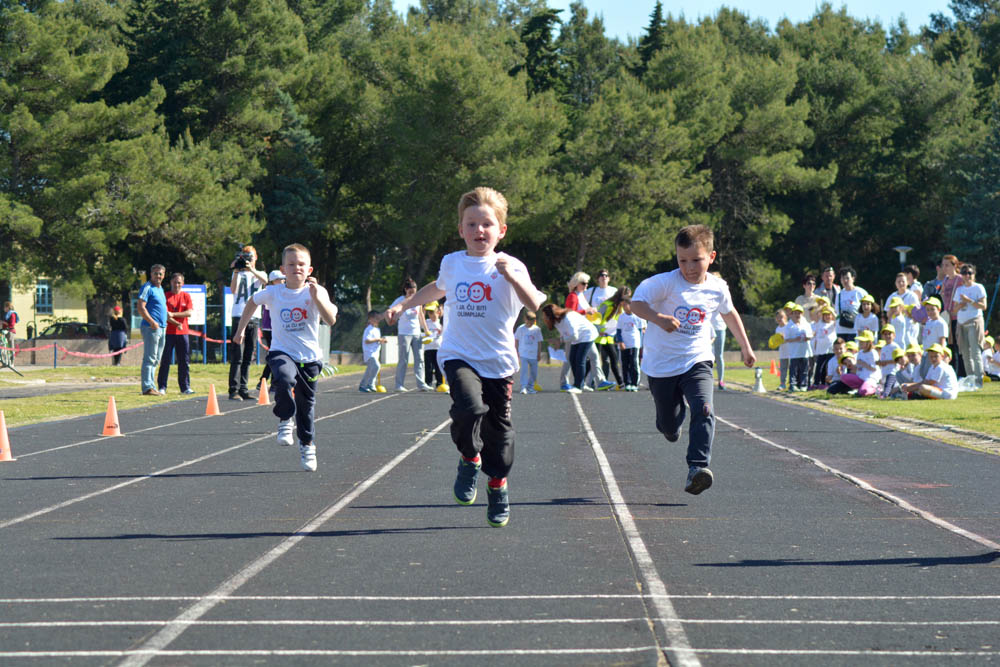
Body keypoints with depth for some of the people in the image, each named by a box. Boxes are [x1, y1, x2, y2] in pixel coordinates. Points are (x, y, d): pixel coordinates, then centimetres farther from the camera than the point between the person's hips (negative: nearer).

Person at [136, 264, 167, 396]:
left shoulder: (160, 289, 20)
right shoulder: (147, 287, -8)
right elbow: (140, 307, -17)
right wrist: (152, 322, -22)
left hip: (161, 328, 10)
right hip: (151, 328, -10)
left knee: (155, 360, 13)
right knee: (149, 358, -11)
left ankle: (151, 386, 18)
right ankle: (147, 387, -13)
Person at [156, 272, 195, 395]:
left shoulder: (186, 296, 8)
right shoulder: (166, 296, 1)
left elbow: (190, 312, -5)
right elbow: (164, 315, -8)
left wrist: (173, 314, -14)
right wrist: (177, 324, -19)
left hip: (182, 333, 3)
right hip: (168, 333, -2)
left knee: (184, 361, 4)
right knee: (165, 360, -3)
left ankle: (185, 387, 10)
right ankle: (162, 387, 1)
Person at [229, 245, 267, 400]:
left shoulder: (259, 273, 14)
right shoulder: (238, 273, 10)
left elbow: (265, 280, -10)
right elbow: (233, 290, -8)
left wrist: (251, 270, -23)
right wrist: (236, 272, -15)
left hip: (254, 318, 3)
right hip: (239, 316, -3)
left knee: (248, 358, 6)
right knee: (237, 357, -9)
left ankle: (243, 389, 10)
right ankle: (234, 391, -12)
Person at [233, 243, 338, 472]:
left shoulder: (316, 292, -7)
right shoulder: (273, 292, -2)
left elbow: (331, 320, -20)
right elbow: (252, 301, 20)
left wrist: (317, 296, -31)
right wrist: (241, 329, 23)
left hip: (309, 356, 1)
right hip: (282, 352, -1)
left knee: (306, 404, 11)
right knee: (284, 379, -34)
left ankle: (307, 446, 33)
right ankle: (286, 421, -12)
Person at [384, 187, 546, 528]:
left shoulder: (510, 267, -4)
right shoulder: (452, 263, 6)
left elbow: (536, 306, -18)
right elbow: (438, 287, 31)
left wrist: (513, 277, -31)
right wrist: (404, 305, 30)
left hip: (499, 362, 0)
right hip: (458, 356, 1)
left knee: (498, 426, 8)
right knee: (469, 407, -27)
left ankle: (498, 486, 32)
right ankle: (469, 459, 1)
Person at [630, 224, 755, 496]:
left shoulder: (717, 288, -2)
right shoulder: (666, 282, -14)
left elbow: (729, 313, 19)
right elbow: (637, 302, -24)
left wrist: (746, 348, 28)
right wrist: (659, 318, -42)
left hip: (697, 361, 1)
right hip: (662, 365, -1)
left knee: (703, 410, -25)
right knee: (670, 427, 12)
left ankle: (697, 467, -28)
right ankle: (673, 416, 50)